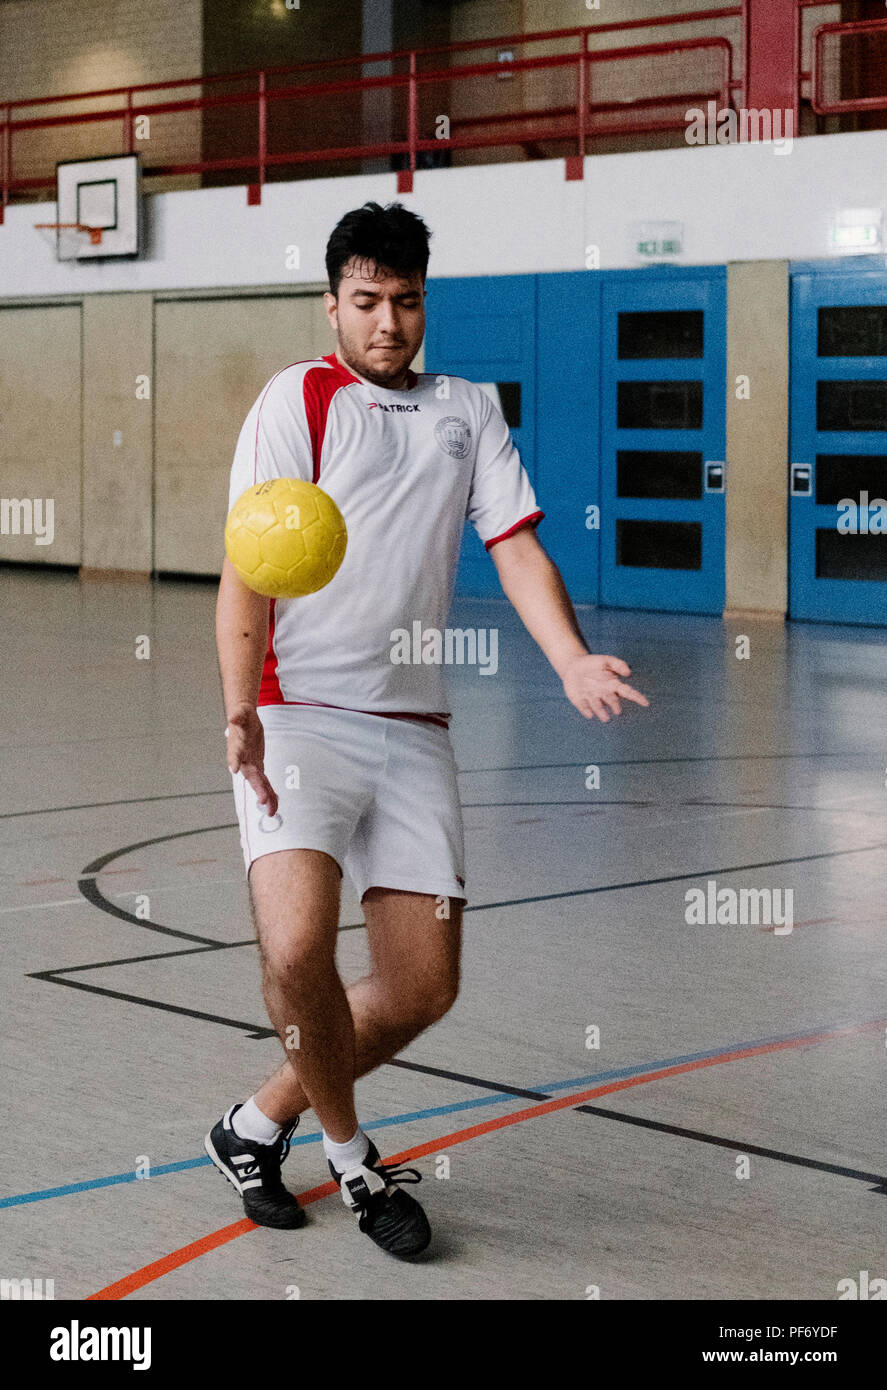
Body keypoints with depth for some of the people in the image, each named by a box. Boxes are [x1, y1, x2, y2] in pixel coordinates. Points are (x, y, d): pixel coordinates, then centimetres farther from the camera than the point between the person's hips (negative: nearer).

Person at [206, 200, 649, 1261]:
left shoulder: (468, 412, 16)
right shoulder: (298, 398, 1)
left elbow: (516, 546, 7)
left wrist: (573, 661, -13)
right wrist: (240, 712, -20)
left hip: (413, 728, 5)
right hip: (298, 714, -5)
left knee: (424, 986, 1)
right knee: (297, 951, -22)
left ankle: (260, 1124, 22)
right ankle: (352, 1158, 5)